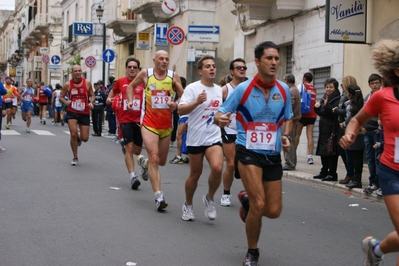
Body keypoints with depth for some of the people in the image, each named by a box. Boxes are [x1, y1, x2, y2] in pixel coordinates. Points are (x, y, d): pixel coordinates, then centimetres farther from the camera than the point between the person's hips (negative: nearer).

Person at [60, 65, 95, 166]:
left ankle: (79, 137, 43)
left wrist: (91, 102, -13)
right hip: (72, 112, -1)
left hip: (84, 113, 1)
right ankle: (75, 158, 6)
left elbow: (92, 95, 8)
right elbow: (61, 96, 6)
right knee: (73, 134, -14)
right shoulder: (68, 85, -4)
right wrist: (65, 102, -16)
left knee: (85, 138, 1)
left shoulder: (87, 83, -3)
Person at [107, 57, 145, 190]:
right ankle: (133, 176, -12)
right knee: (129, 147, -13)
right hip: (125, 119, -1)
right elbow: (113, 91, 23)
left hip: (139, 119, 1)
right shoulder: (120, 82, 4)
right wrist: (109, 99, 3)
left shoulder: (143, 82, 1)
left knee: (137, 151, 12)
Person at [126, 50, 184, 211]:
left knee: (162, 161, 16)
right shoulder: (145, 74, -1)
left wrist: (176, 105, -16)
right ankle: (159, 196, -16)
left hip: (166, 125, 3)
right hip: (149, 123, -3)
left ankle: (143, 162, 51)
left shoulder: (173, 76, 0)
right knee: (154, 158, -17)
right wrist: (130, 101, 2)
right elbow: (131, 86, 16)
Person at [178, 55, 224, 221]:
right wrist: (197, 101, -31)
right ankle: (188, 205, 29)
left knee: (217, 168, -20)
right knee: (195, 173, 7)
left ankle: (209, 199, 6)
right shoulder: (192, 88, -8)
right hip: (195, 138, -3)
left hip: (214, 137, 3)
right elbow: (181, 110, -19)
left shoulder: (220, 90, 10)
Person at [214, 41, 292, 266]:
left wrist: (286, 136, -4)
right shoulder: (243, 89, -10)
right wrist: (221, 119, -28)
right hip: (248, 152, -4)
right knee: (259, 204, -15)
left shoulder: (284, 90, 0)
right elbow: (220, 114, -5)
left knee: (274, 211, 3)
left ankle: (246, 200, 38)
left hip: (273, 155, 4)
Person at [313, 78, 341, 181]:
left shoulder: (338, 99, -9)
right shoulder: (324, 98, 17)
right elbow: (320, 113, 20)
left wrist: (326, 105, -31)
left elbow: (334, 113, -21)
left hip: (332, 129, -8)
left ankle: (332, 174, -2)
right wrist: (317, 107, 1)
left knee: (331, 151, -6)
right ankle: (324, 172, 20)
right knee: (323, 150, 12)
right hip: (323, 128, 8)